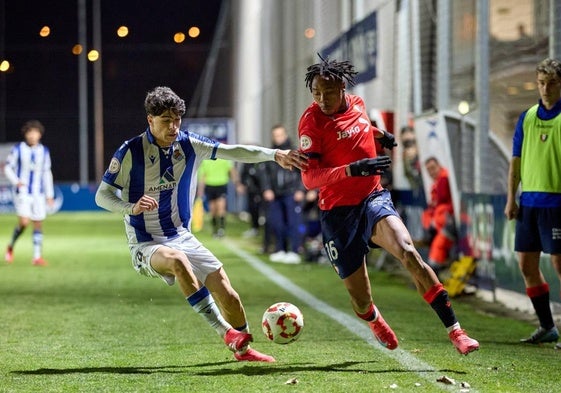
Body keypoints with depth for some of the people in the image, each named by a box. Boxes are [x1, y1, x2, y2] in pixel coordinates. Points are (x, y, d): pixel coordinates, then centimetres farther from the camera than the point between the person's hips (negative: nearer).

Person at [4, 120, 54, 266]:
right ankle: (11, 247, 10)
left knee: (38, 224, 1)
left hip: (38, 193, 4)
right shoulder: (18, 149, -5)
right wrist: (15, 181, -17)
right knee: (24, 222, -15)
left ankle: (37, 257, 7)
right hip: (22, 192, -4)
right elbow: (8, 167, 1)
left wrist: (50, 194, 12)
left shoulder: (44, 151, 7)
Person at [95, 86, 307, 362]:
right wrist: (132, 207, -29)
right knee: (177, 260, -38)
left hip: (182, 237, 5)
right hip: (145, 245, -5)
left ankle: (243, 348, 17)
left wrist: (274, 154, -17)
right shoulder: (130, 152, -12)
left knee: (224, 289, -8)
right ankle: (226, 332, -35)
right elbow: (102, 195, -9)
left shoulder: (188, 144, 0)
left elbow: (233, 151, -4)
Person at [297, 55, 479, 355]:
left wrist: (378, 134, 14)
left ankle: (455, 331, -28)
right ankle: (375, 321, 42)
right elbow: (309, 178, -22)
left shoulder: (358, 104, 4)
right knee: (361, 300, 1)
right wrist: (352, 169, -34)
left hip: (373, 198, 3)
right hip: (337, 213, -3)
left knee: (407, 252, -27)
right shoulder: (311, 120, -12)